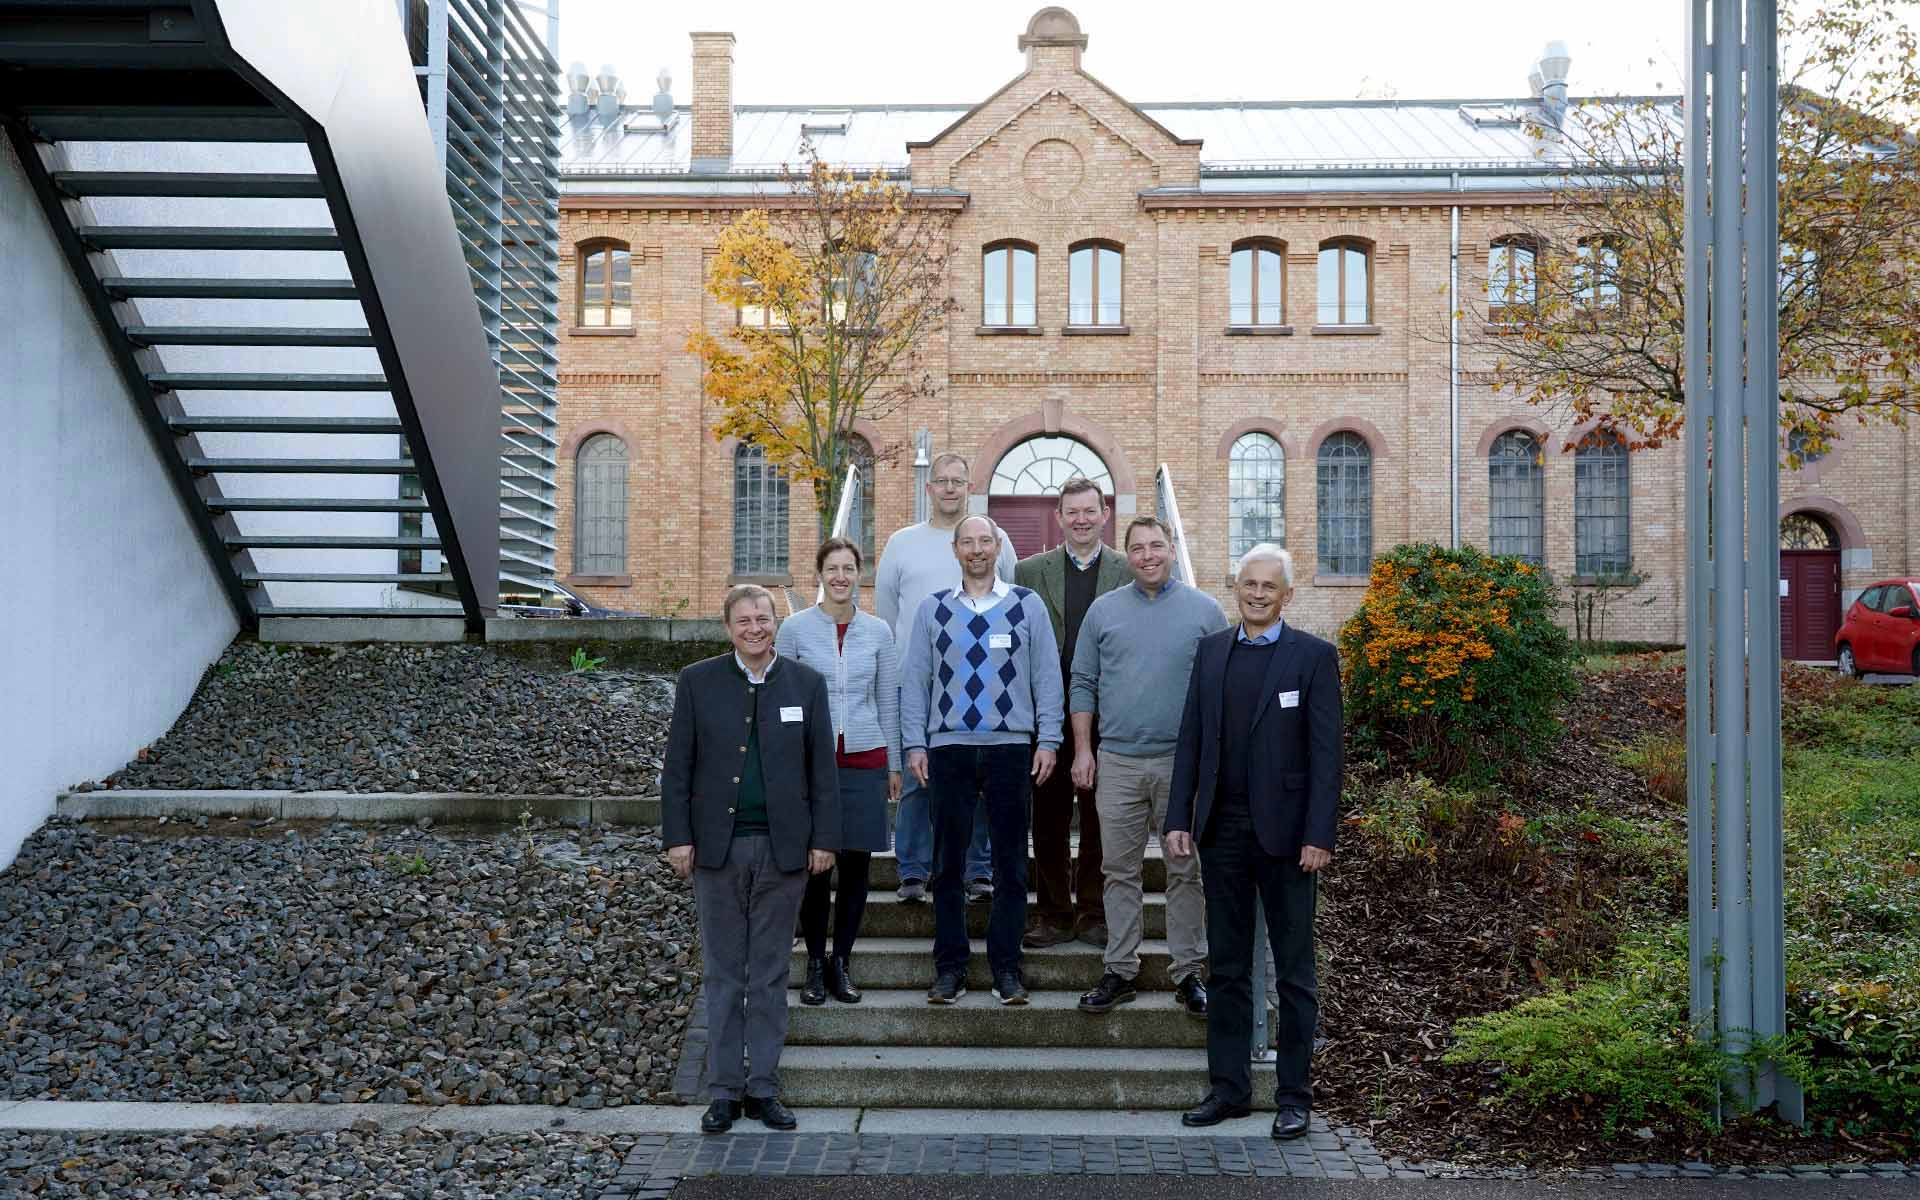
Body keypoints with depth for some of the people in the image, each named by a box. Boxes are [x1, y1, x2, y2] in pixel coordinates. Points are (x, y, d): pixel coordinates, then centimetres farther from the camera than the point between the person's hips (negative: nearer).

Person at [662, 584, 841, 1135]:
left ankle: (764, 1087, 17)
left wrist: (824, 839, -1)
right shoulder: (697, 681, 2)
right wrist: (677, 837, -4)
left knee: (770, 973, 8)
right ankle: (724, 1090, 15)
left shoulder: (806, 683, 4)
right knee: (724, 973, 7)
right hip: (718, 846, 0)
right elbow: (677, 766, 2)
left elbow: (823, 768, 5)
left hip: (783, 848, 1)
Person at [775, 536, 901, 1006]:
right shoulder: (795, 628, -1)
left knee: (856, 863, 5)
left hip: (865, 760, 2)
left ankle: (842, 962, 19)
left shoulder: (878, 631, 6)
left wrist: (894, 764, 11)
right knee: (815, 865, 1)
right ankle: (815, 963, 16)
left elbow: (887, 702, 11)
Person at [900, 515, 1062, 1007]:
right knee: (947, 863, 4)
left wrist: (1048, 740, -1)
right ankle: (950, 967, 13)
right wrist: (915, 745, 1)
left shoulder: (1027, 605, 6)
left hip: (1010, 746, -1)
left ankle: (1006, 967, 13)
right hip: (948, 747, 1)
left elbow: (1047, 676, 6)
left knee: (1010, 862, 4)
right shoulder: (933, 608, 8)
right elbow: (914, 680, 8)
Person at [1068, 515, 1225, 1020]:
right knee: (1120, 871, 6)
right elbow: (1083, 684, 9)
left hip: (1184, 762, -1)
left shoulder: (1205, 610, 4)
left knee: (1186, 871, 3)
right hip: (1117, 762, 1)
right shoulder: (1104, 610, 8)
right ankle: (1120, 972, 14)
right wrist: (1082, 750, 2)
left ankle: (1188, 974, 12)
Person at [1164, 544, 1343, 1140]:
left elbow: (1326, 752, -7)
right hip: (1222, 828, 4)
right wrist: (1179, 817, 3)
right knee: (1228, 968, 11)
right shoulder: (1211, 651, 10)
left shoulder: (1313, 656, -3)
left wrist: (1318, 835, -14)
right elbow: (1191, 739, 10)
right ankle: (1228, 1086, 21)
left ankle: (1294, 1095, 14)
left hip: (1284, 830, -4)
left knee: (1294, 971, 5)